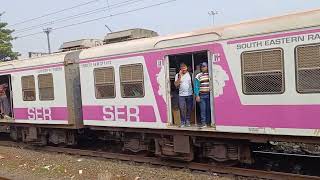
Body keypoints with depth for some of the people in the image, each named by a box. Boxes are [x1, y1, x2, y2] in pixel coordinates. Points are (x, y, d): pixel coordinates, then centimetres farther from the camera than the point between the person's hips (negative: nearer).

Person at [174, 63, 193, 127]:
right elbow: (176, 84, -4)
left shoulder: (189, 74, 5)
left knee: (189, 109, 5)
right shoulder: (177, 75, 4)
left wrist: (194, 92, -3)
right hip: (181, 95, 0)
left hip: (189, 94, 1)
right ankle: (183, 122, 6)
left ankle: (188, 121, 17)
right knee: (182, 109, -4)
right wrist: (179, 77, -13)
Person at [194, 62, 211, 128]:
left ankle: (208, 122, 18)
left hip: (209, 95, 2)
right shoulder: (198, 76, 2)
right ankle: (203, 123, 1)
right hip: (202, 95, -2)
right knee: (203, 110, -3)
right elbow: (196, 86, -1)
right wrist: (197, 95, -8)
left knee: (208, 109, 7)